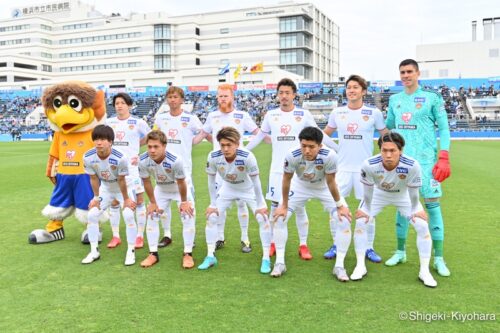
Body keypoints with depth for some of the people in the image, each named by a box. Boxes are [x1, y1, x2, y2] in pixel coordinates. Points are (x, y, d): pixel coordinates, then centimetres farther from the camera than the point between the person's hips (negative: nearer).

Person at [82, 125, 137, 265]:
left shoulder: (120, 158, -36)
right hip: (105, 189, 4)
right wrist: (96, 197, -2)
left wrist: (126, 199, -13)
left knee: (128, 215, -19)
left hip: (123, 189, -4)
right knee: (92, 215, -2)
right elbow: (94, 179, -10)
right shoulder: (88, 157, -25)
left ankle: (131, 252, -3)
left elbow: (122, 181, -24)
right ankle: (94, 251, 13)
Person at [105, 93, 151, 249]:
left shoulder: (138, 122, -2)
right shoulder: (109, 122, 8)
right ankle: (115, 236, 18)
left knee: (138, 200, -1)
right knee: (113, 201, 6)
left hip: (132, 166, -3)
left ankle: (140, 236, 10)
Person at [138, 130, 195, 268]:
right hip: (161, 189, 3)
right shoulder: (143, 161, -29)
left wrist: (183, 201, -12)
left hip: (179, 189, -3)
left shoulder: (175, 160, -40)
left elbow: (181, 182, -25)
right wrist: (153, 203, -5)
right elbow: (147, 182, -13)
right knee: (151, 217, 1)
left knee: (188, 217, -10)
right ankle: (153, 254, 13)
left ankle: (188, 254, 2)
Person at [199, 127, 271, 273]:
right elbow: (211, 181, -13)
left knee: (263, 219, -14)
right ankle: (210, 257, 14)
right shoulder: (213, 157, -28)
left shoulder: (247, 157, -36)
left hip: (249, 190, -3)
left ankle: (266, 259, 1)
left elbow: (255, 181, -24)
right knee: (211, 217, -2)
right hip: (228, 190, 3)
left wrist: (260, 205, -17)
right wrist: (213, 204, -8)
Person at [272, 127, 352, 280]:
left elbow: (331, 183, -22)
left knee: (344, 221, -11)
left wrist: (340, 205, -11)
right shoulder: (292, 156, -36)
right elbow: (286, 181, -19)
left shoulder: (329, 156, -39)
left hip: (324, 188, 0)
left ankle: (339, 266, 4)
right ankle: (280, 262, 8)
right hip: (300, 186, 1)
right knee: (279, 218, -8)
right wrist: (284, 206, -9)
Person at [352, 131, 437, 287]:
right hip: (378, 194, 1)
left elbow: (413, 192, -22)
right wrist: (366, 209, -7)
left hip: (404, 196, 0)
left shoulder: (412, 165, -40)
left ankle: (424, 271, 7)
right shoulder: (369, 165, -38)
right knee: (360, 221, -10)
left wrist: (415, 210, -9)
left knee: (422, 226, -10)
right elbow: (368, 190, -19)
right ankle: (360, 266, 6)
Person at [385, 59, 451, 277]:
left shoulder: (432, 98, 0)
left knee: (432, 205, -3)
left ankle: (438, 258, 6)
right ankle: (400, 252, 20)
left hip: (425, 160, -3)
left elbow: (444, 128, -1)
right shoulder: (394, 100, 12)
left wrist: (444, 158, -10)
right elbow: (388, 127, 22)